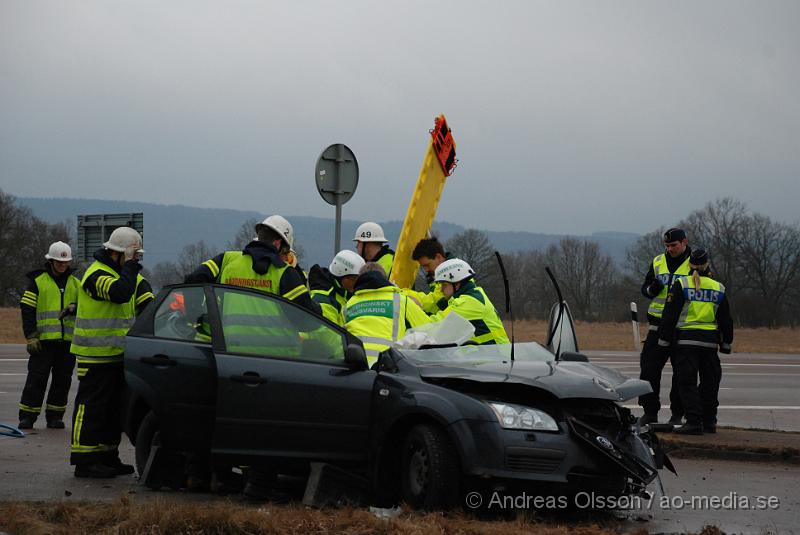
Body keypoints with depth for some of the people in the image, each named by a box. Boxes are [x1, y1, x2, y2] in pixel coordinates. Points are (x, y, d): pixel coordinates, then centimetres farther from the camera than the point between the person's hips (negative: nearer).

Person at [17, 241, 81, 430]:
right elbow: (27, 310, 0)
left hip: (68, 340, 4)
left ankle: (55, 416, 14)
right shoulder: (38, 282, 3)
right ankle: (27, 417, -1)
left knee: (62, 380, 5)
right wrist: (31, 336, -9)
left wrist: (74, 307, -8)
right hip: (44, 340, -4)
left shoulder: (75, 284, 14)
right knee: (37, 379, -5)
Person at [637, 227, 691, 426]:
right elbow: (644, 289, 16)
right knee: (649, 369, -1)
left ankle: (677, 414, 11)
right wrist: (652, 289, -7)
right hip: (658, 326, 3)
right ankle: (650, 412, 7)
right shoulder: (658, 262, 12)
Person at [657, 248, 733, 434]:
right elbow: (726, 320, 15)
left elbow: (670, 315, -5)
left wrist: (664, 340, 1)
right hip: (710, 341, 4)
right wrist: (726, 344, 23)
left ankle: (694, 422, -10)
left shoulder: (681, 285, -3)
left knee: (687, 383, -2)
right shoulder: (718, 288, 9)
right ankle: (709, 422, 19)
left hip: (686, 340, -4)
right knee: (709, 382, 14)